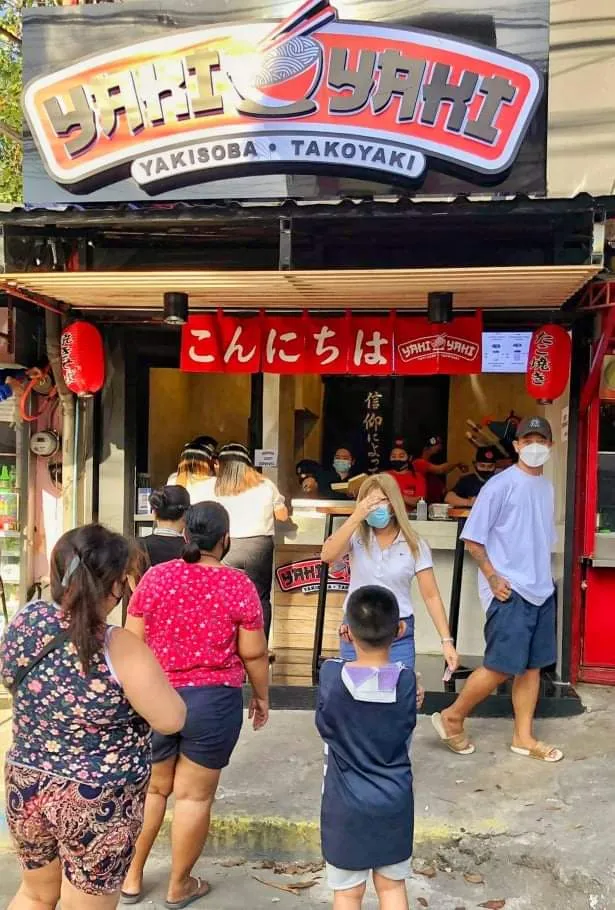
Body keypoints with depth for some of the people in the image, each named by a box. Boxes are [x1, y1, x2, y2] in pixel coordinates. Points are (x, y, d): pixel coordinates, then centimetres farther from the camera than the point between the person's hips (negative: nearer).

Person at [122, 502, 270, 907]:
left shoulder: (155, 577, -4)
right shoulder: (238, 584, -10)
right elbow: (253, 652, -5)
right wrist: (262, 696, 10)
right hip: (212, 702, -3)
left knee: (151, 787, 21)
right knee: (195, 795, 11)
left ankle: (132, 878, 32)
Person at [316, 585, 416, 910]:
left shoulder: (331, 675, -18)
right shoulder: (406, 680, -13)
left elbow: (325, 728, -3)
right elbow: (405, 733, 0)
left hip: (347, 806, -2)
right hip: (394, 803, 2)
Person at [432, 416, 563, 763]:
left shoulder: (547, 487, 11)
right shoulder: (501, 485, -11)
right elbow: (473, 538, -11)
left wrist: (543, 576, 12)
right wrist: (492, 578, -15)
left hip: (541, 591, 7)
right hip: (509, 591, -7)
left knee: (532, 666, 11)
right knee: (502, 667, -6)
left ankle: (524, 737, 23)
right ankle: (453, 717, 12)